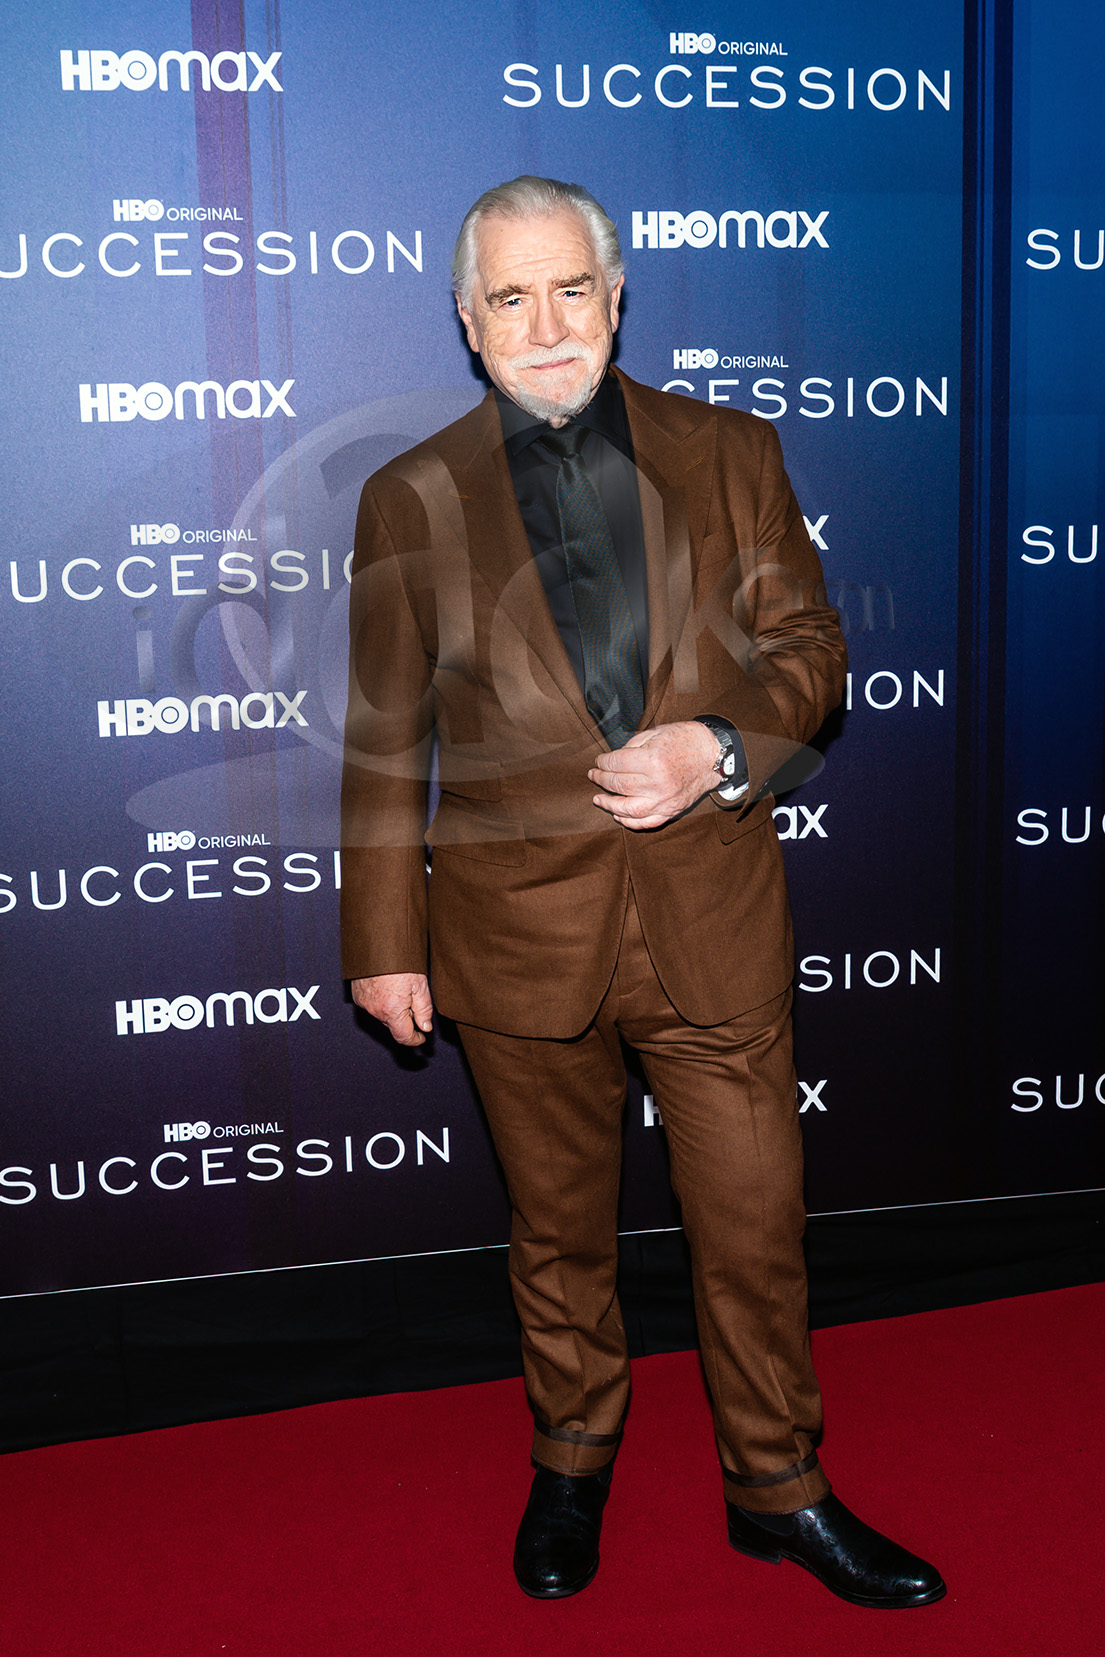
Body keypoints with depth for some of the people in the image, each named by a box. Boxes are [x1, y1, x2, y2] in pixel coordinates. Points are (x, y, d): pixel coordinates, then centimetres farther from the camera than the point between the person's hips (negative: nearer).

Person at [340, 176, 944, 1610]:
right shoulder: (412, 498, 1)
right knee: (560, 1225, 17)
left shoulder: (729, 453, 4)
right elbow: (386, 742, 3)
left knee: (755, 1221, 10)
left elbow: (807, 646, 5)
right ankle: (571, 1457, 41)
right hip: (519, 927, 0)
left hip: (712, 914, 1)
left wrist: (717, 747, -15)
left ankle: (777, 1487, 33)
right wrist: (383, 942, 2)